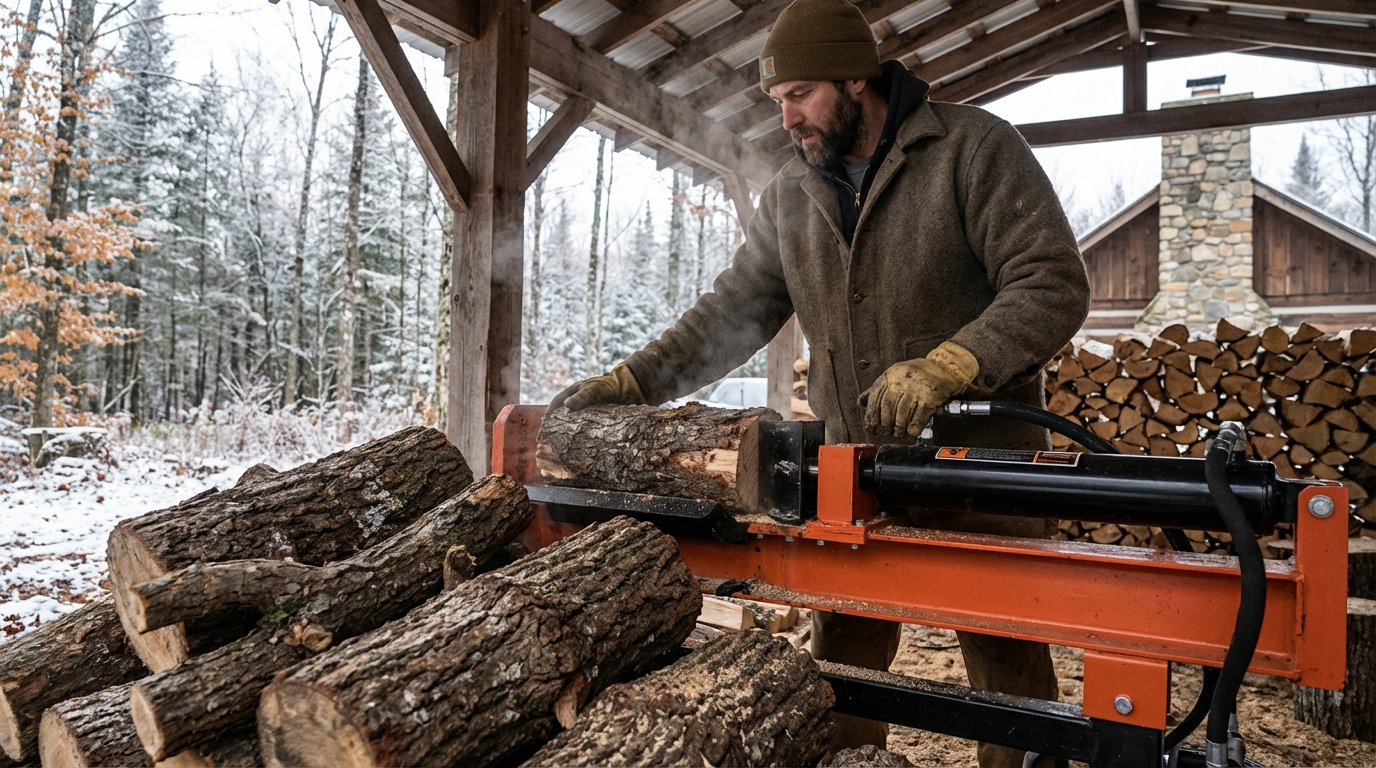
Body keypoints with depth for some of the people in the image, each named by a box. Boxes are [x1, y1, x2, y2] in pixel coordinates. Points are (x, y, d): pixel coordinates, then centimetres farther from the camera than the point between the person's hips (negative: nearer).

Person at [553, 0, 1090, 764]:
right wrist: (629, 381, -2)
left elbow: (1053, 284, -13)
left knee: (1006, 663, 7)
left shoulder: (974, 148, -7)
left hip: (980, 456, -4)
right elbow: (731, 312, 8)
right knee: (839, 657, 12)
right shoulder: (789, 197, 9)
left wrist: (943, 368, -28)